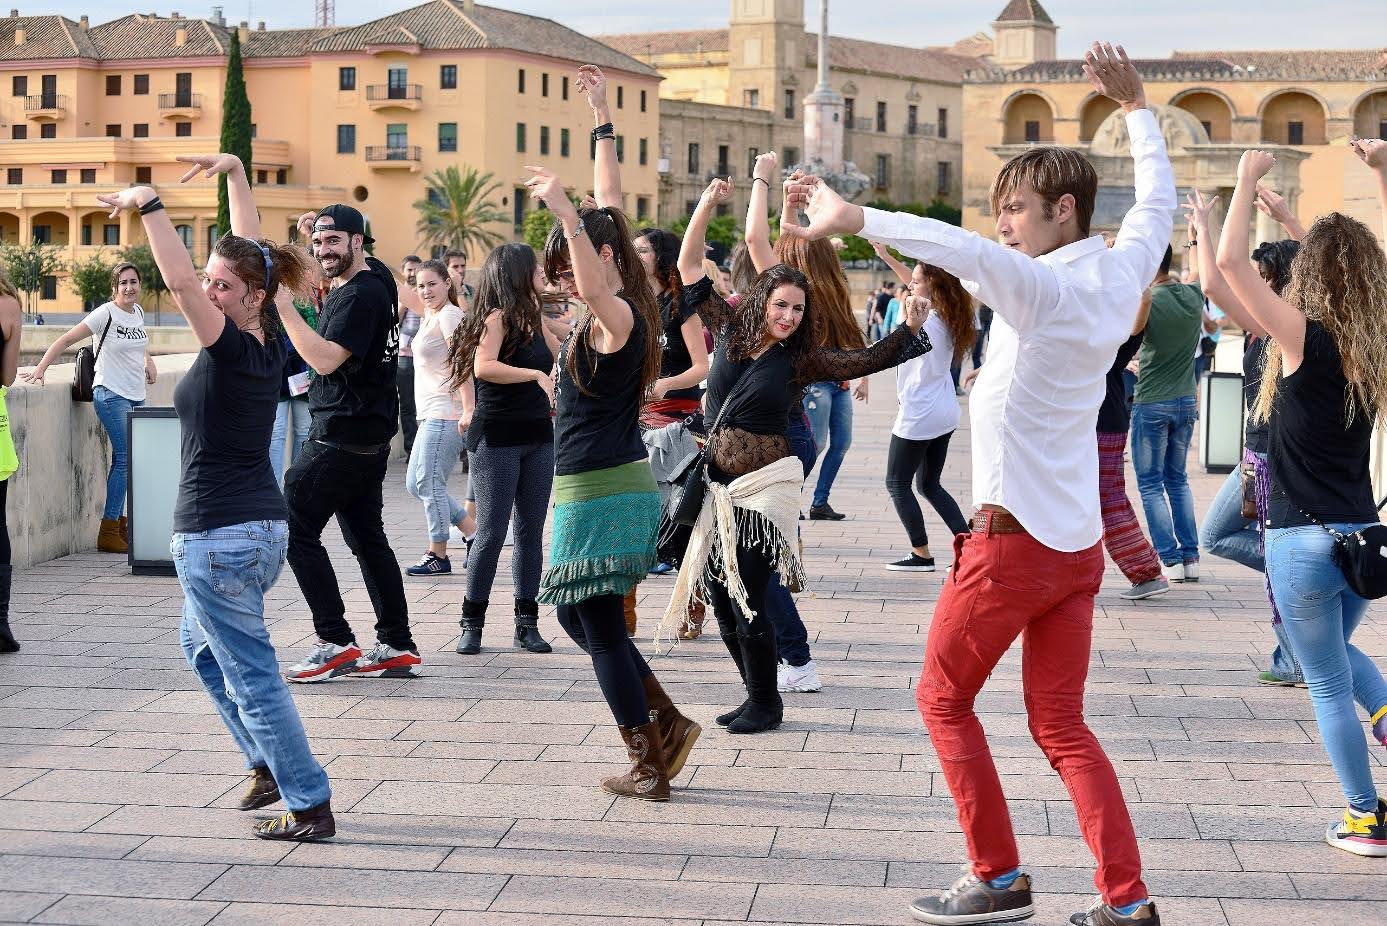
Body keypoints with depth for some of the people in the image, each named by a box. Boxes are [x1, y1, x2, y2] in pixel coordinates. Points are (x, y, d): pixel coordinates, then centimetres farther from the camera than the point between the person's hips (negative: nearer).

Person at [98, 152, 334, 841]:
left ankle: (310, 806, 1)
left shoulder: (230, 347, -16)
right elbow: (251, 252, 14)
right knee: (201, 646, 28)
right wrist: (234, 175, 17)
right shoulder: (266, 340, 4)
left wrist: (147, 205, -23)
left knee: (251, 673, -2)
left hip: (217, 536, -9)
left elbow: (178, 281, -29)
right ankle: (269, 765, 29)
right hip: (262, 528, 9)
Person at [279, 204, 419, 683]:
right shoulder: (370, 277, 14)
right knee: (368, 538, 12)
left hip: (343, 437, -11)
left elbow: (325, 359, -26)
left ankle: (335, 642, -9)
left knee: (295, 528, -8)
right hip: (367, 438, 11)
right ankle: (397, 647, 14)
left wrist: (283, 304, -23)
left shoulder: (360, 294, -17)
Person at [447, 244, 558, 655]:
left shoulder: (533, 318, 13)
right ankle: (472, 623, 4)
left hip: (537, 438, 7)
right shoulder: (499, 316, -10)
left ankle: (527, 622, 10)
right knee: (492, 532, -5)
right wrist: (536, 375, -25)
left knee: (531, 531, 6)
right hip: (497, 439, -7)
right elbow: (483, 367, -24)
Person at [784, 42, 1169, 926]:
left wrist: (854, 218, -46)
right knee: (1062, 725, 12)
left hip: (1013, 539, -7)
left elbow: (958, 247, -37)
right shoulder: (1121, 276, 5)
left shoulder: (1045, 288, -17)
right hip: (1080, 543, 8)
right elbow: (1158, 200, 25)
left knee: (944, 697, 10)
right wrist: (1136, 107, 36)